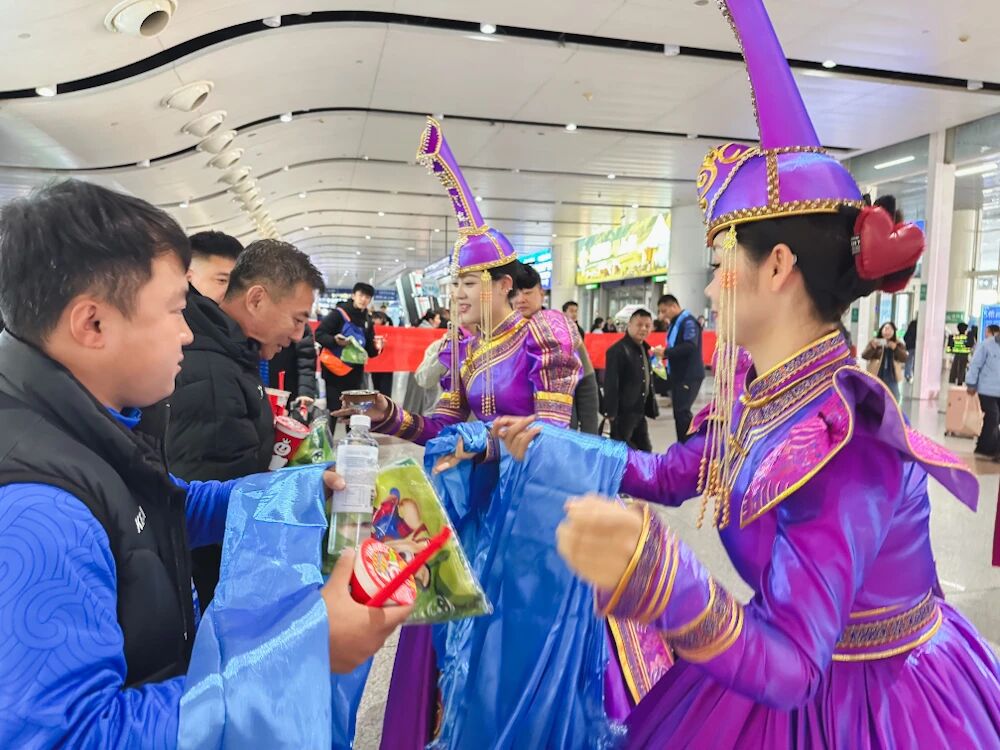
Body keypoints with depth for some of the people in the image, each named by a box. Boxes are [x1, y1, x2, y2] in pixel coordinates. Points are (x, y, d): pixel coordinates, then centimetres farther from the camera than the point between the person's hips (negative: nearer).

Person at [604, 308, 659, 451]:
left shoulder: (644, 350, 14)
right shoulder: (618, 350, -16)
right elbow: (611, 383, -20)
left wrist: (651, 408, 17)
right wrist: (612, 412, -23)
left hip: (639, 411, 9)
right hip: (623, 411, -9)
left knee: (645, 449, 16)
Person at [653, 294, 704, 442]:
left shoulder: (688, 321, -13)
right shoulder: (675, 323, 14)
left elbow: (690, 346, -26)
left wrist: (665, 352, -25)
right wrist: (663, 353, 1)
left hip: (689, 376, -9)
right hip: (678, 375, 9)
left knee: (682, 411, -12)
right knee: (679, 412, 10)